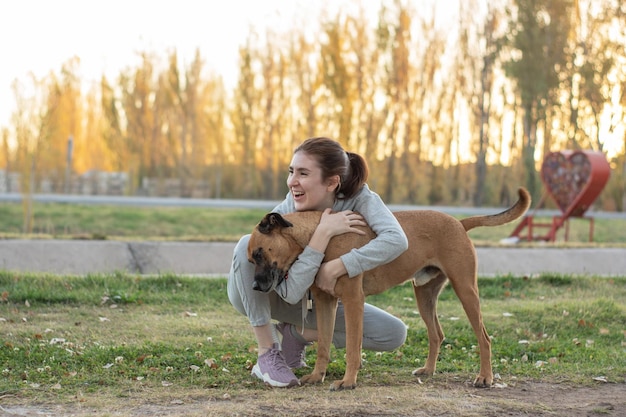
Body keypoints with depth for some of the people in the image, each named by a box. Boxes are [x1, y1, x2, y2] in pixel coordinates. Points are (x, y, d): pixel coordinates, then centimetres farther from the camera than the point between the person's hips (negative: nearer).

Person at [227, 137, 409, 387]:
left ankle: (297, 333, 4)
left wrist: (334, 268, -42)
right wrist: (323, 232, -42)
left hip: (318, 299, 3)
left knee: (394, 334, -12)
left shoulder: (359, 198, -24)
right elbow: (291, 293, -38)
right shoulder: (284, 215, -30)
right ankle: (267, 352, -22)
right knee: (249, 244, -36)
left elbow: (396, 240, -41)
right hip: (256, 297, -3)